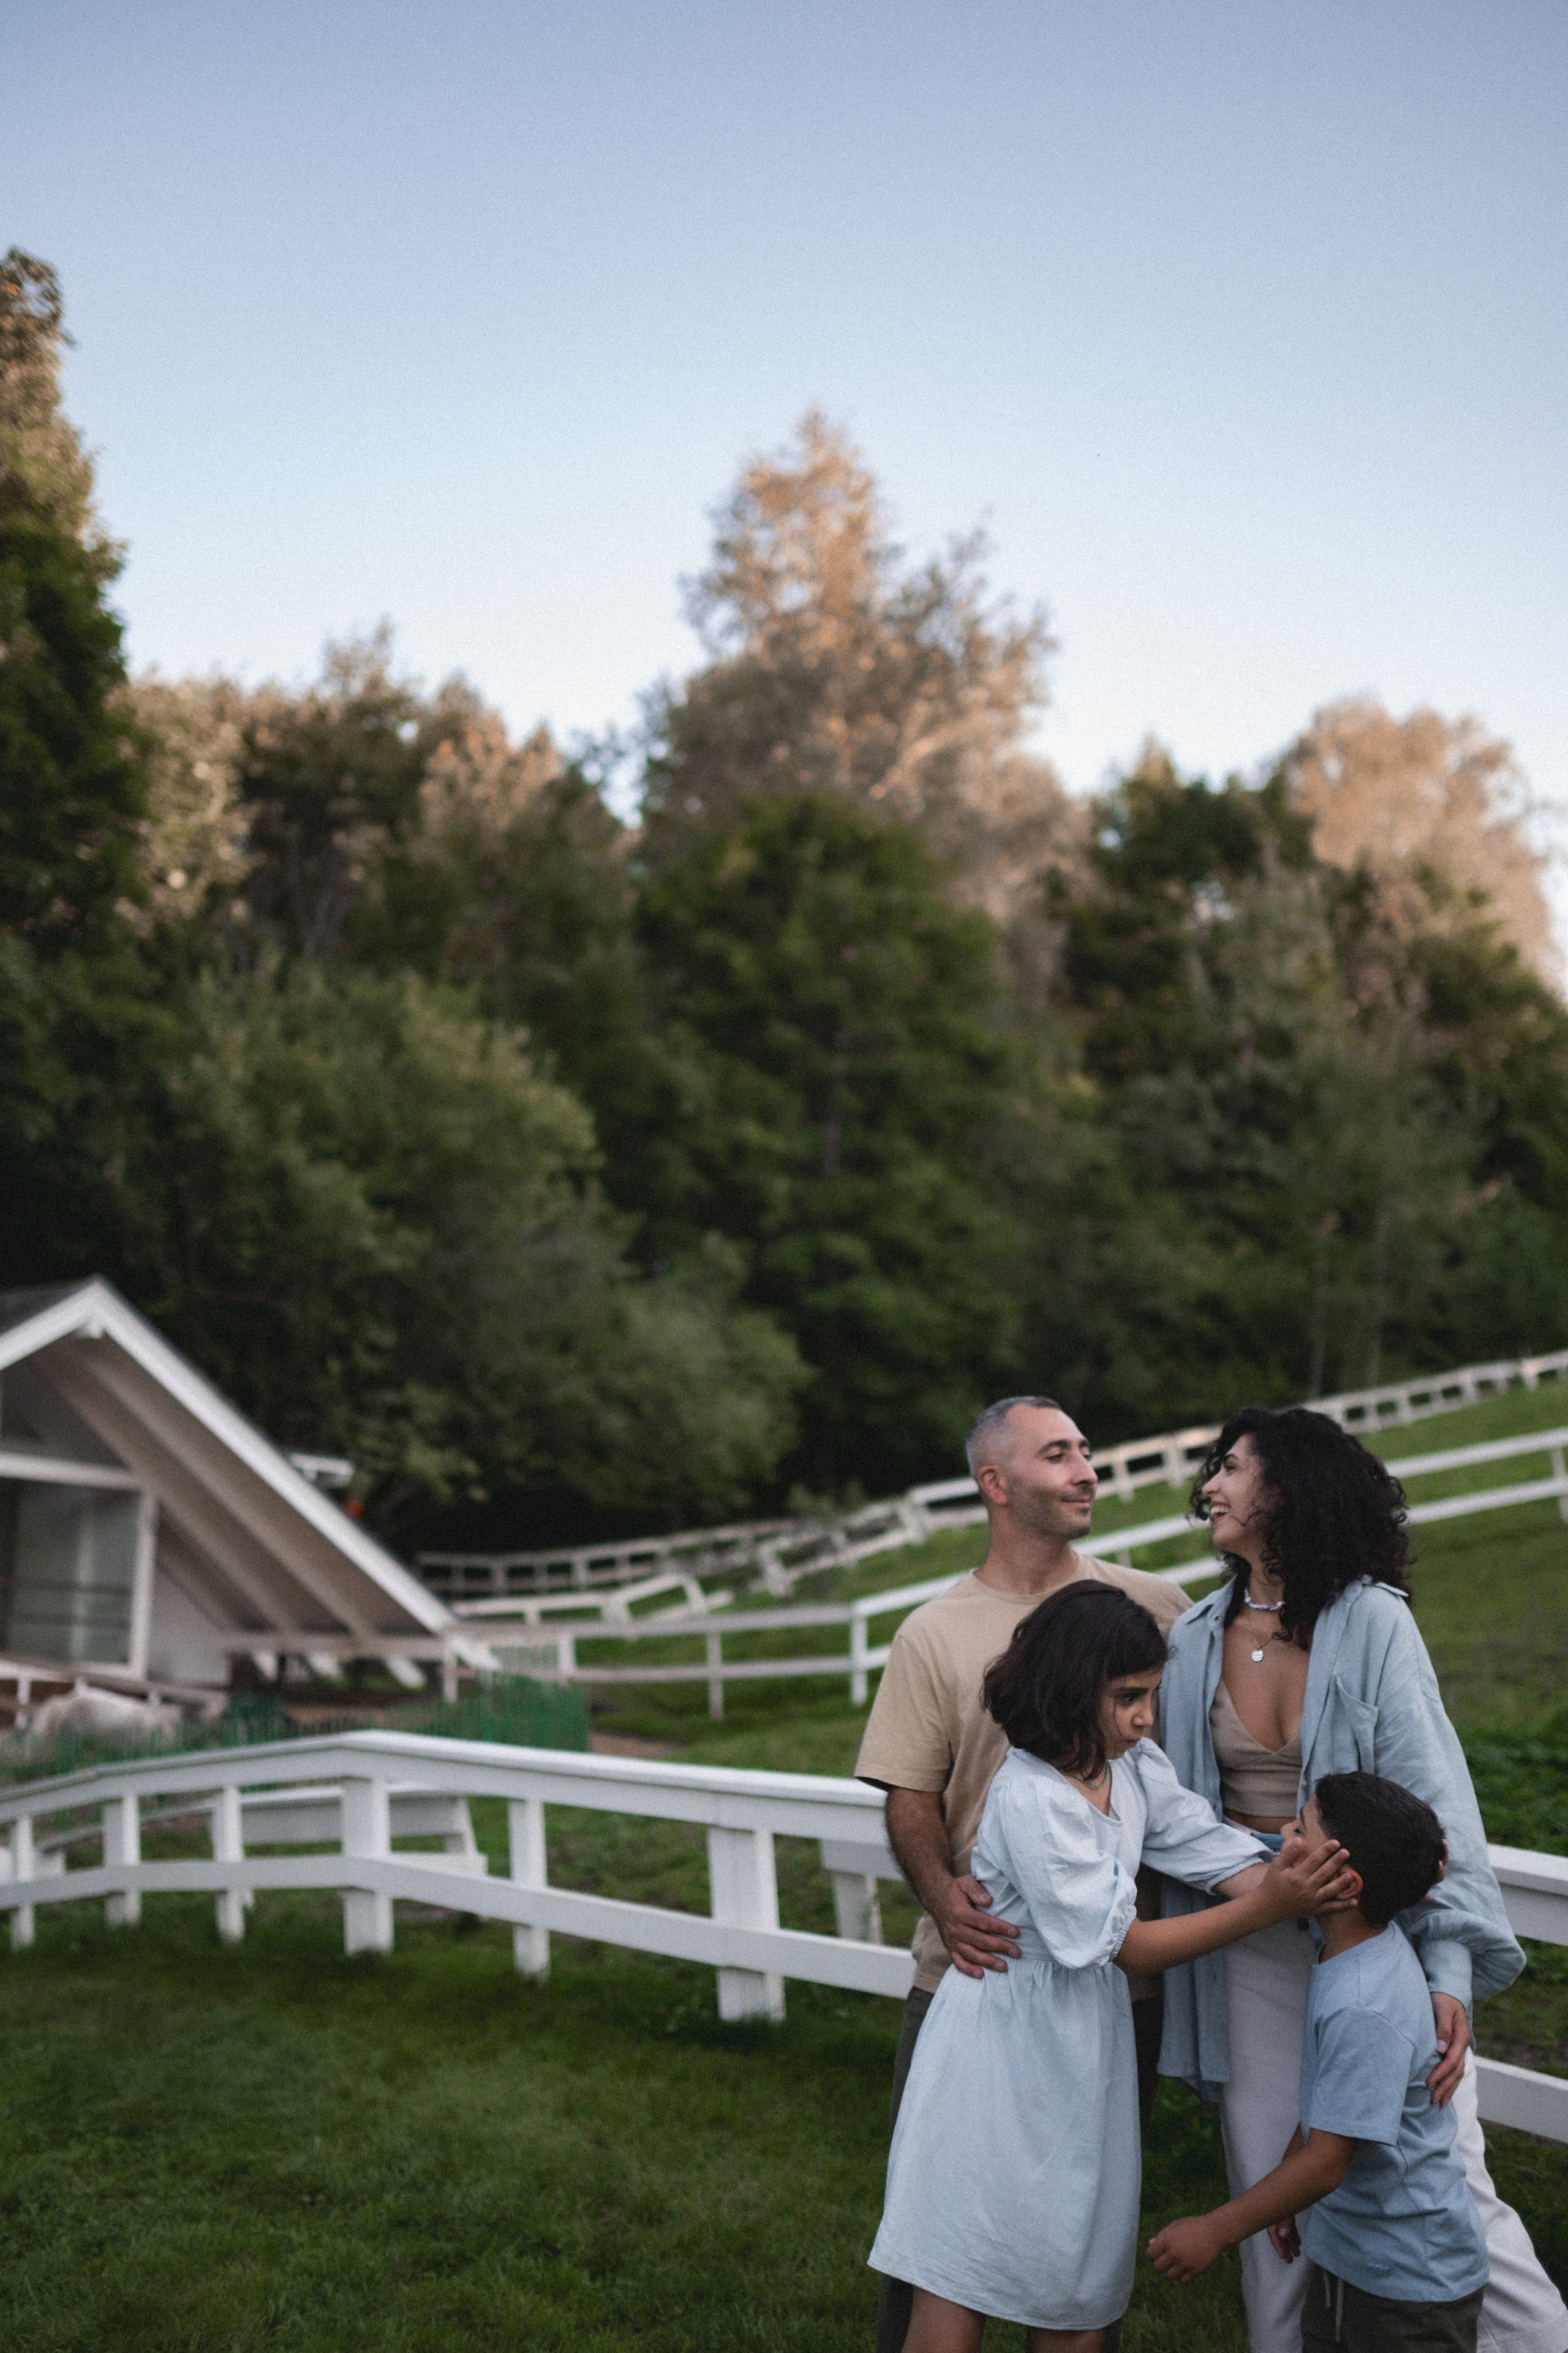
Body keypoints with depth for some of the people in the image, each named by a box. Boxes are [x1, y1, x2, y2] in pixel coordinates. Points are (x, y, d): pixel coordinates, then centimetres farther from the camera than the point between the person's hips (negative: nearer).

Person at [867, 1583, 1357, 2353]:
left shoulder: (1134, 1766, 1)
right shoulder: (1030, 1798, -22)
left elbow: (1216, 1851, -4)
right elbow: (1122, 1943, -20)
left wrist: (1312, 1889, -23)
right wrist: (1266, 1906, -25)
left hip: (1086, 2043, 7)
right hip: (1006, 2037, -7)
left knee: (1078, 2291, 12)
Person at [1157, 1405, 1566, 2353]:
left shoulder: (1373, 1619, -8)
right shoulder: (1198, 1637, 4)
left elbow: (1432, 1795, -13)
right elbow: (1178, 1810, 12)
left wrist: (1450, 1970, -20)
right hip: (1254, 1948, 4)